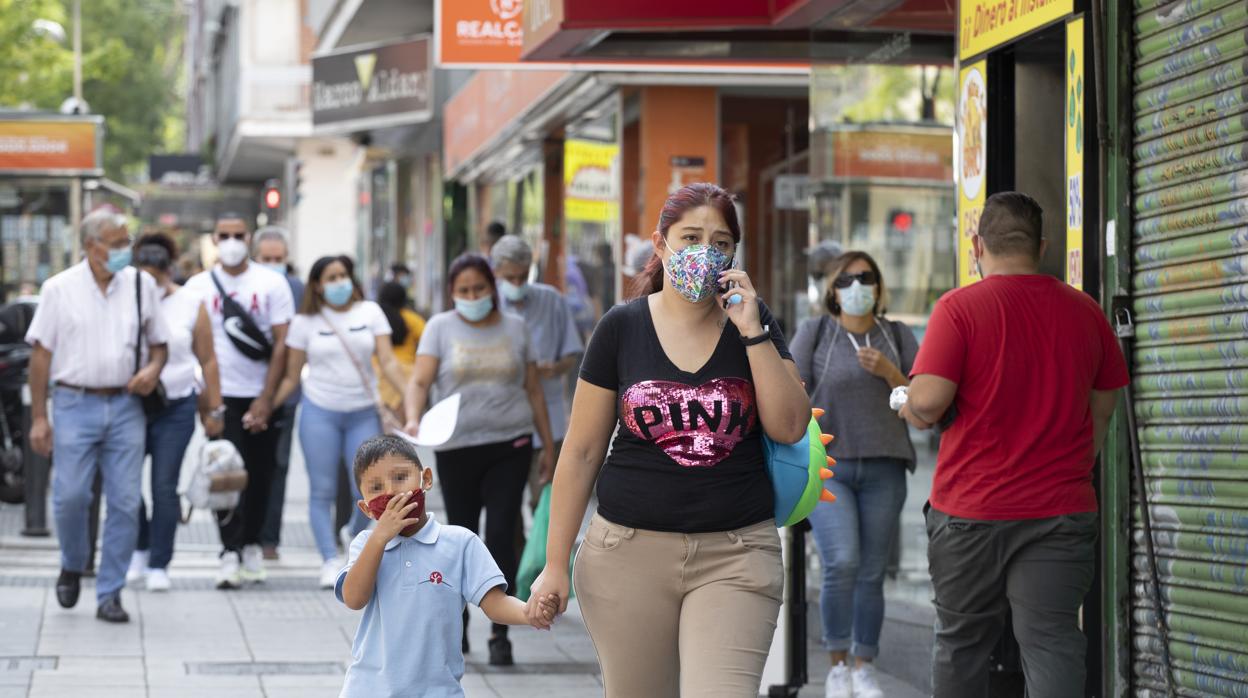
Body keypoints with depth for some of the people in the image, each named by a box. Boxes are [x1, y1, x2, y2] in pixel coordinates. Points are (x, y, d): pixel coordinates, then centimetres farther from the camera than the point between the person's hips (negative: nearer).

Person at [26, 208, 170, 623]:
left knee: (125, 503, -2)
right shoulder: (60, 288, 0)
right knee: (70, 497, -5)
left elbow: (159, 343, 16)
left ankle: (110, 595, 7)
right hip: (75, 405, -2)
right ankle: (72, 567, 24)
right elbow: (41, 353, 1)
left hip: (125, 406, 2)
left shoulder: (141, 285, 6)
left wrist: (153, 367, -8)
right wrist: (38, 417, -4)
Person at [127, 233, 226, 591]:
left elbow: (207, 361, 4)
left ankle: (159, 565, 7)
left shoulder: (190, 305, 0)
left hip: (176, 409, -1)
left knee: (165, 488, -1)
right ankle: (139, 551, 22)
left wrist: (215, 410, 2)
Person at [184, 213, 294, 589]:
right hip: (220, 395, -1)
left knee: (260, 475, 6)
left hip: (261, 396, 1)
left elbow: (281, 345, -2)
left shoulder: (272, 284, 1)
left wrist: (266, 400, -9)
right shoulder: (198, 286, 4)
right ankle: (230, 552, -10)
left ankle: (251, 544, 22)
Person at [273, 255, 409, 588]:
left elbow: (387, 361, -1)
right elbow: (291, 376, 4)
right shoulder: (305, 322, 2)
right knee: (323, 492, -2)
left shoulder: (370, 312, 4)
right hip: (320, 412, -1)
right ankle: (330, 563, 1)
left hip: (364, 412, 1)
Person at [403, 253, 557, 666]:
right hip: (456, 448, 0)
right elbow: (420, 381, -5)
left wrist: (548, 446, 10)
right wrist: (413, 419, -25)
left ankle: (500, 633, -3)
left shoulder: (514, 328, 8)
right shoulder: (441, 327, 4)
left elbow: (533, 390, 12)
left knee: (501, 536, -9)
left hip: (510, 446, 0)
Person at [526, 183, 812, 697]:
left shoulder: (754, 322, 6)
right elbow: (581, 452, 4)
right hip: (631, 552, 0)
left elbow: (790, 427, -3)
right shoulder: (622, 327, 2)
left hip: (734, 556, 0)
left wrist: (752, 332, -10)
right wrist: (555, 564, 2)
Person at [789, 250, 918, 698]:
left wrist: (888, 372, -9)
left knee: (871, 573, 2)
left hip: (883, 469, 2)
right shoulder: (815, 333, 4)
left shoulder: (897, 336, 10)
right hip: (827, 465, -2)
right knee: (841, 563, -18)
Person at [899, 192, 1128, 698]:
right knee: (1053, 643, -2)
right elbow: (1104, 407, 14)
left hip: (970, 509, -2)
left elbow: (927, 400, -17)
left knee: (960, 646, 13)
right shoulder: (1085, 312, 4)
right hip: (1062, 509, 2)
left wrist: (911, 409, 5)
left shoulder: (959, 307, -9)